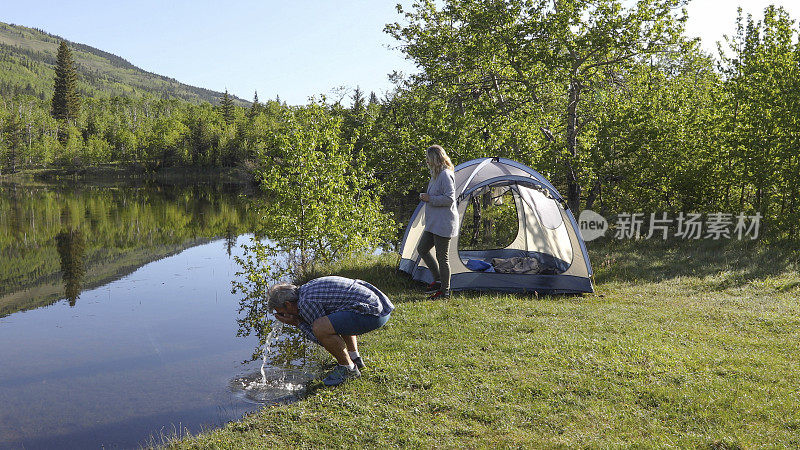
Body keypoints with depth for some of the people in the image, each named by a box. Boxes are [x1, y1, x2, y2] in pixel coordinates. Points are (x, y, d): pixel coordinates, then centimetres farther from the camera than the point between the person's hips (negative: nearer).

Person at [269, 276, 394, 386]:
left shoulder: (306, 302, -11)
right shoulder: (306, 288, 17)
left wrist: (297, 323, 3)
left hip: (374, 313, -10)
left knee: (320, 328, -19)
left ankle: (349, 369, -1)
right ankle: (355, 358, 24)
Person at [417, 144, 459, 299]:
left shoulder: (445, 175, -17)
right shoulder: (436, 174, 15)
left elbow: (449, 198, -23)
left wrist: (430, 199, -18)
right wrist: (426, 197, 12)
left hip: (443, 223, -11)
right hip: (433, 222, 11)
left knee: (442, 257, -3)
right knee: (422, 248, 15)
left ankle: (445, 291, 8)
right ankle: (438, 280, 24)